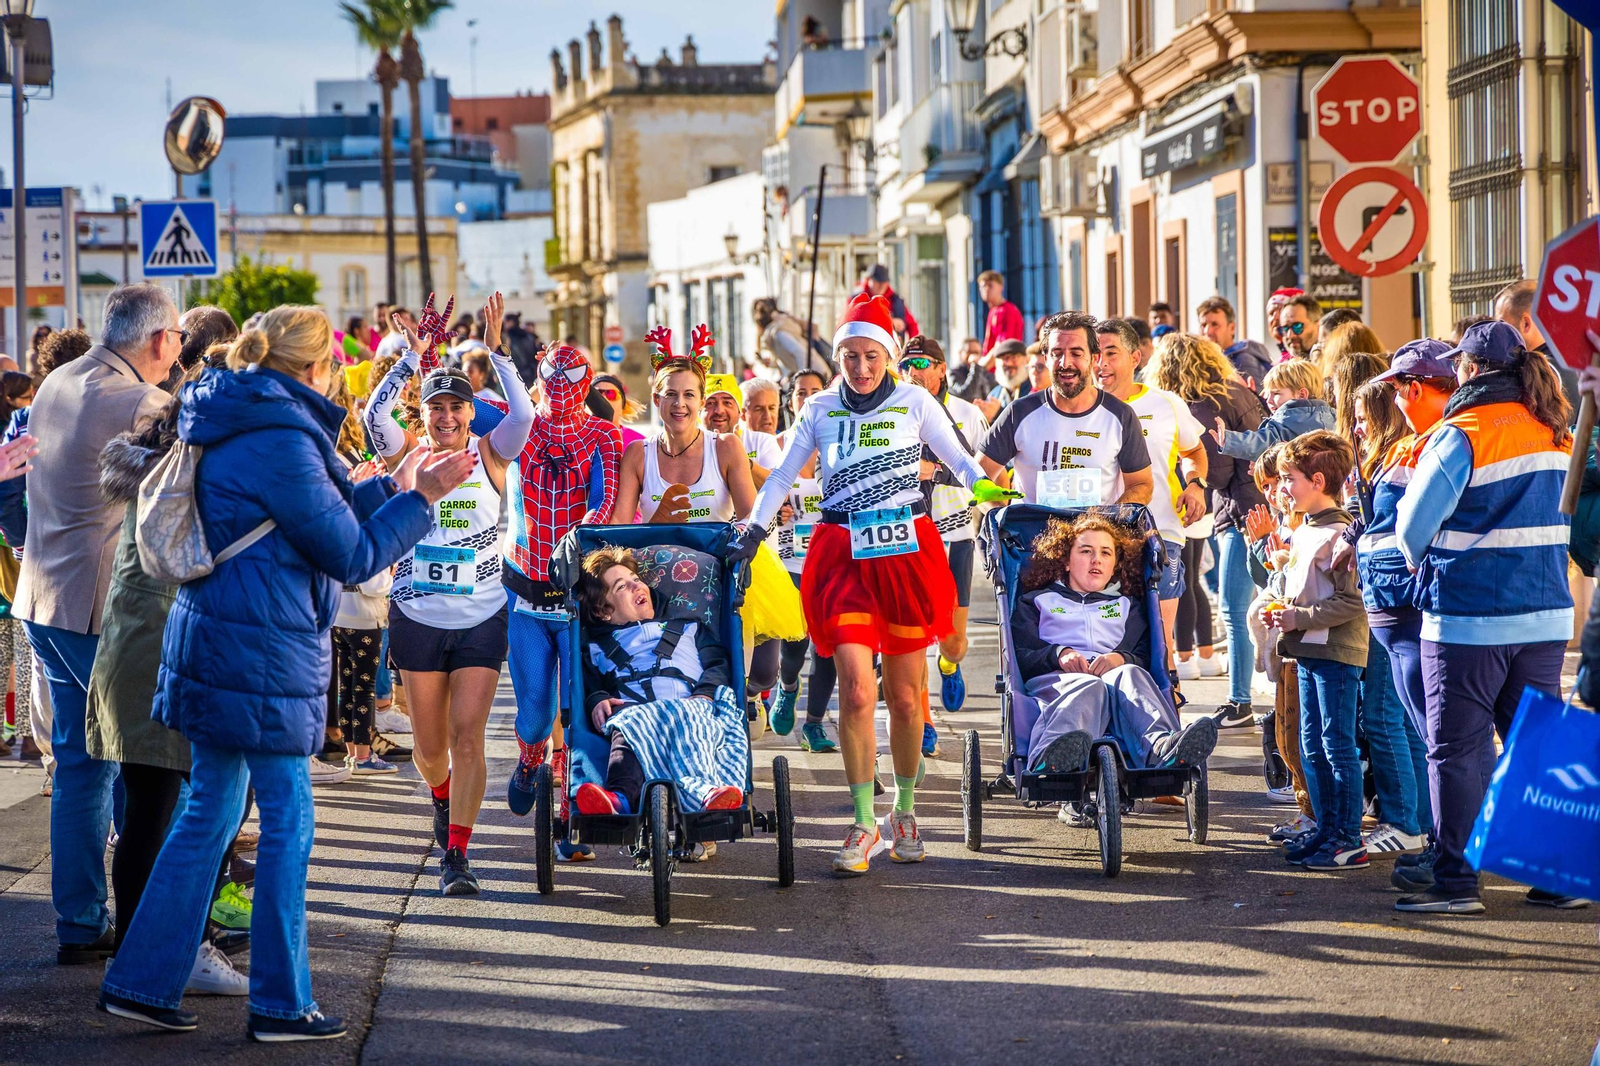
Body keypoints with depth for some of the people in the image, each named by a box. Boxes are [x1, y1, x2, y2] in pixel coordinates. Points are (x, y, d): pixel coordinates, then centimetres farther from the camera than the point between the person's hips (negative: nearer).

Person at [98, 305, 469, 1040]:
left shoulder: (234, 427, 12)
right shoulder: (280, 440, -18)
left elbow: (313, 516, 21)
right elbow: (351, 556, -12)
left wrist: (390, 487, 24)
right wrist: (420, 499, -3)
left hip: (213, 647, 9)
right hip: (260, 655, -9)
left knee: (210, 811, 14)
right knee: (287, 821, 1)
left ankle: (141, 981, 16)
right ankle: (280, 1004, 7)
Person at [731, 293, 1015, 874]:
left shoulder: (914, 401, 5)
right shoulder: (820, 409, 9)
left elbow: (957, 458, 6)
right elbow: (782, 477, 13)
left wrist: (982, 485, -14)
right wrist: (754, 528, 0)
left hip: (906, 550, 0)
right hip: (843, 553, 0)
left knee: (905, 697, 5)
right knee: (856, 691, -12)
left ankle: (904, 811, 24)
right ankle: (864, 824, -3)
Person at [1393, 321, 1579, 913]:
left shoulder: (1460, 436, -13)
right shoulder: (1555, 434, 7)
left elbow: (1413, 524, -10)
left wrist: (1421, 565, 10)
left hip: (1468, 619, -6)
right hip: (1546, 615, 6)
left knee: (1456, 750, 1)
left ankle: (1456, 881, 1)